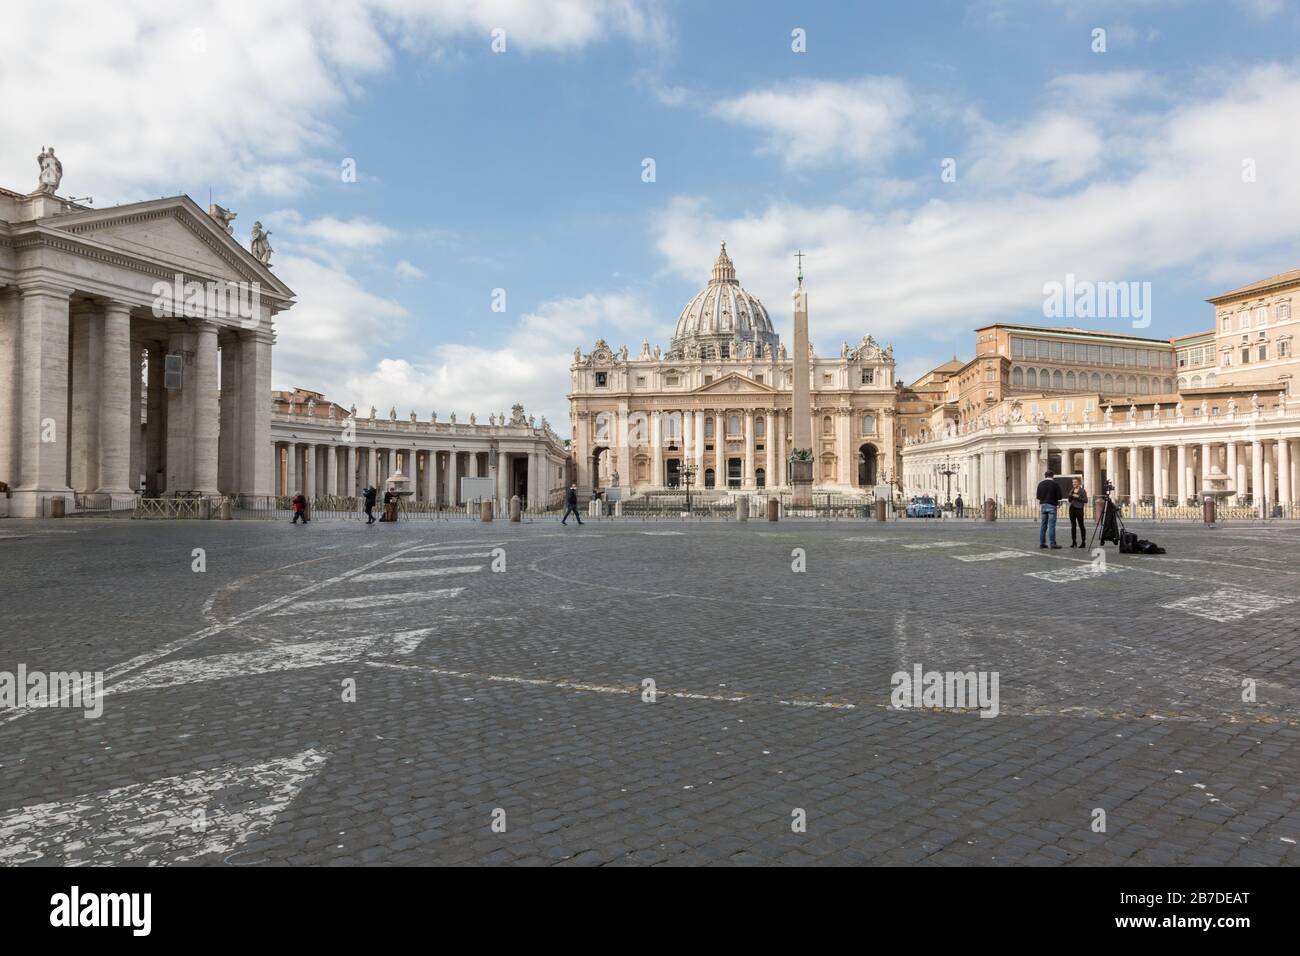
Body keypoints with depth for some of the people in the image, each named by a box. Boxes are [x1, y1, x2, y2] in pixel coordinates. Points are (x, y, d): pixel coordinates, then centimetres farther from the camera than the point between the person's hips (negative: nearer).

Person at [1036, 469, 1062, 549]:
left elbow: (1038, 497, 12)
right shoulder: (1055, 484, -6)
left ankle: (1042, 543, 10)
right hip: (1052, 505, -4)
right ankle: (1053, 543, -4)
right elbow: (1059, 496, -6)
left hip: (1043, 505, 4)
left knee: (1043, 525, 10)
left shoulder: (1040, 484, 7)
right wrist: (1058, 501, 14)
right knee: (1052, 525, -4)